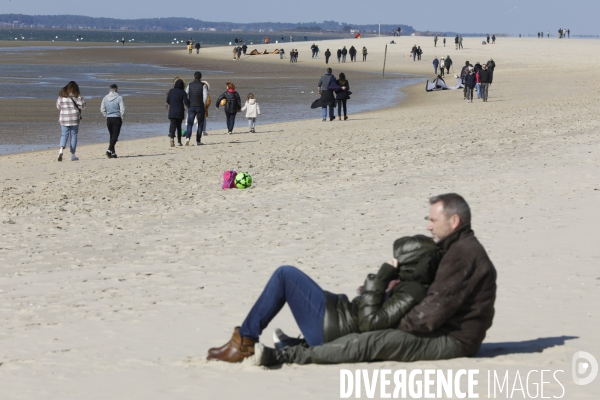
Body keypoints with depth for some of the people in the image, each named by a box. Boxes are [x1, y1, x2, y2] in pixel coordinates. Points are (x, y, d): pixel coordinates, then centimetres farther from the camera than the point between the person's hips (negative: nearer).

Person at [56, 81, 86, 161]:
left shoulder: (62, 94, 5)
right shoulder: (76, 95, -4)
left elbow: (58, 106, 10)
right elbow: (82, 105, -4)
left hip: (63, 118, 2)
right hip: (74, 118, -2)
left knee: (64, 135, 8)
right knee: (73, 136, 6)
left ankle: (61, 149, -18)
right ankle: (72, 155, 8)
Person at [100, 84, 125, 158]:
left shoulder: (105, 98, 6)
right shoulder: (119, 98, -8)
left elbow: (102, 109, 6)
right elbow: (122, 109, -12)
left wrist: (106, 116, 14)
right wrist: (121, 118, 0)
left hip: (109, 119, 5)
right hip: (117, 118, -5)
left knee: (111, 136, 13)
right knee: (115, 135, -5)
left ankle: (113, 153, 14)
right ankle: (109, 150, -20)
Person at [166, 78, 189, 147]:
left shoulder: (171, 91, 0)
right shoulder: (183, 93, -6)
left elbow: (167, 101, 8)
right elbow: (186, 102, -12)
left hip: (172, 112, 0)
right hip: (180, 112, 0)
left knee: (173, 126, -5)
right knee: (179, 126, 15)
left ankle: (172, 138, -31)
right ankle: (179, 141, 20)